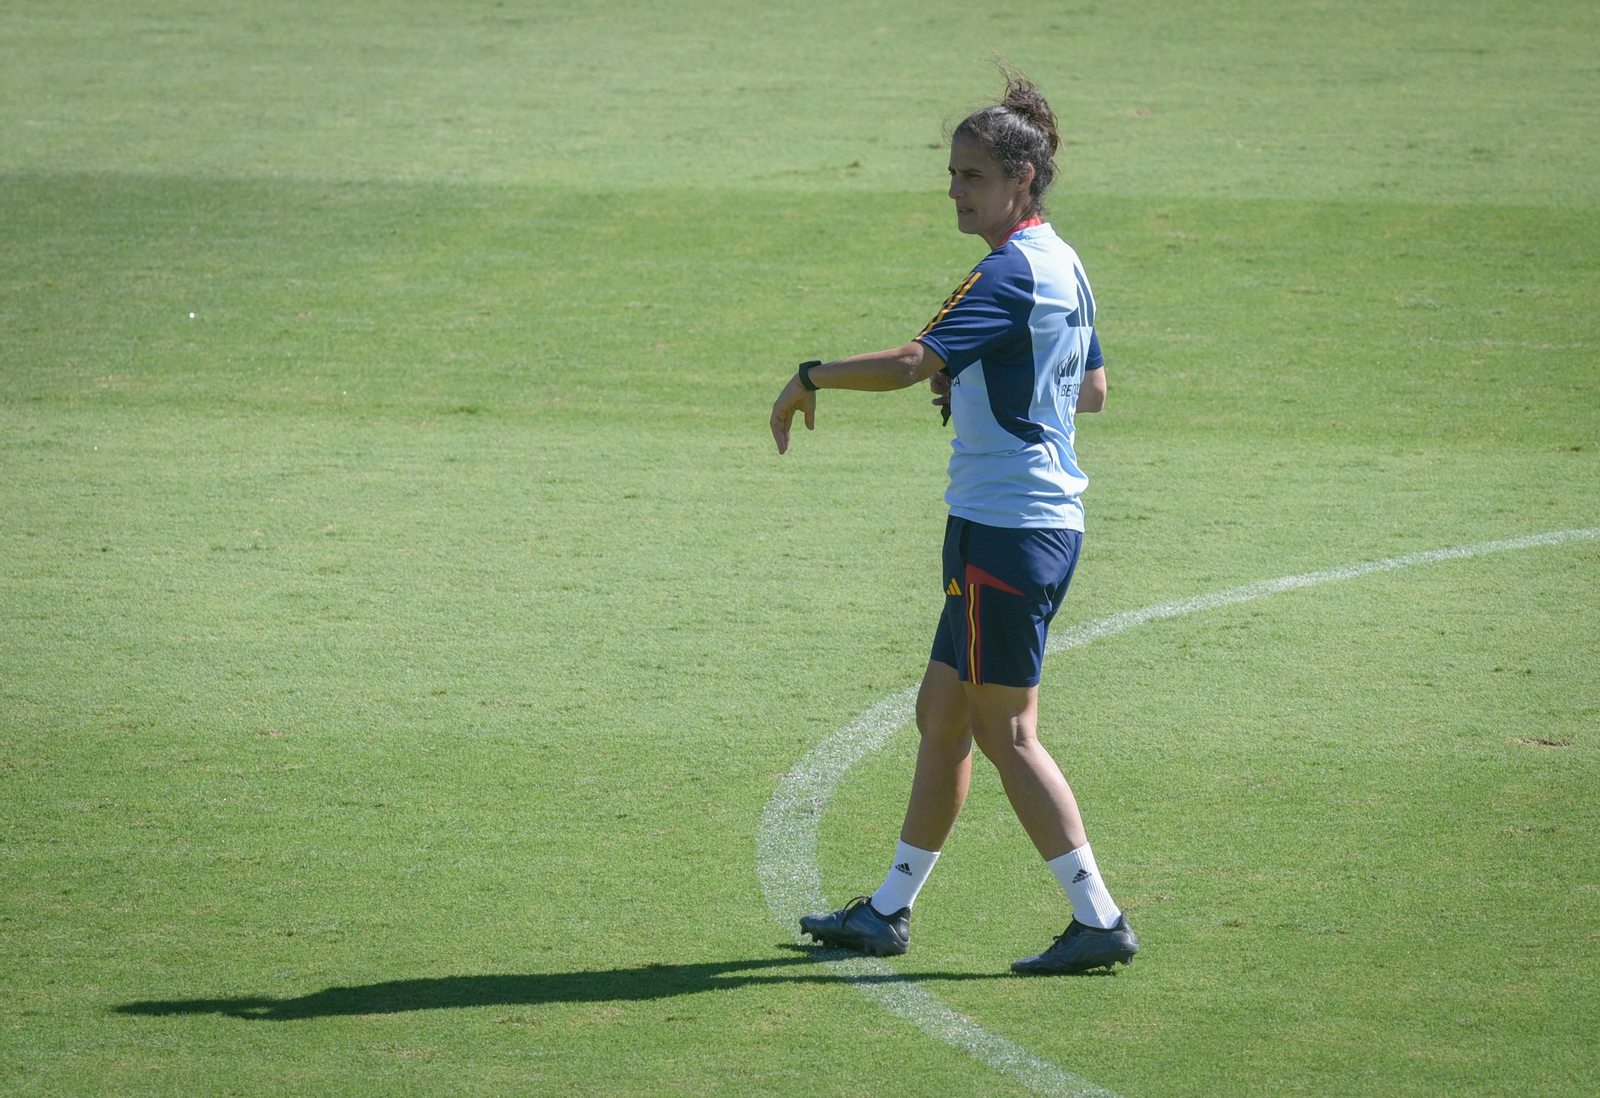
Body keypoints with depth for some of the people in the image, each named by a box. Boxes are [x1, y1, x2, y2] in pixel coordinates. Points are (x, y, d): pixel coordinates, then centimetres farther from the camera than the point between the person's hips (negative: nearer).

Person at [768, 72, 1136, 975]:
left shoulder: (1011, 273, -17)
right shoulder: (1063, 267, 14)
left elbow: (911, 363, -27)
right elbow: (1094, 390, 26)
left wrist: (809, 380, -13)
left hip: (1007, 528, -10)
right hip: (1046, 522, 10)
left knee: (1007, 734, -5)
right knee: (942, 714, 16)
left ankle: (1100, 920, -4)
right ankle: (890, 911, 23)